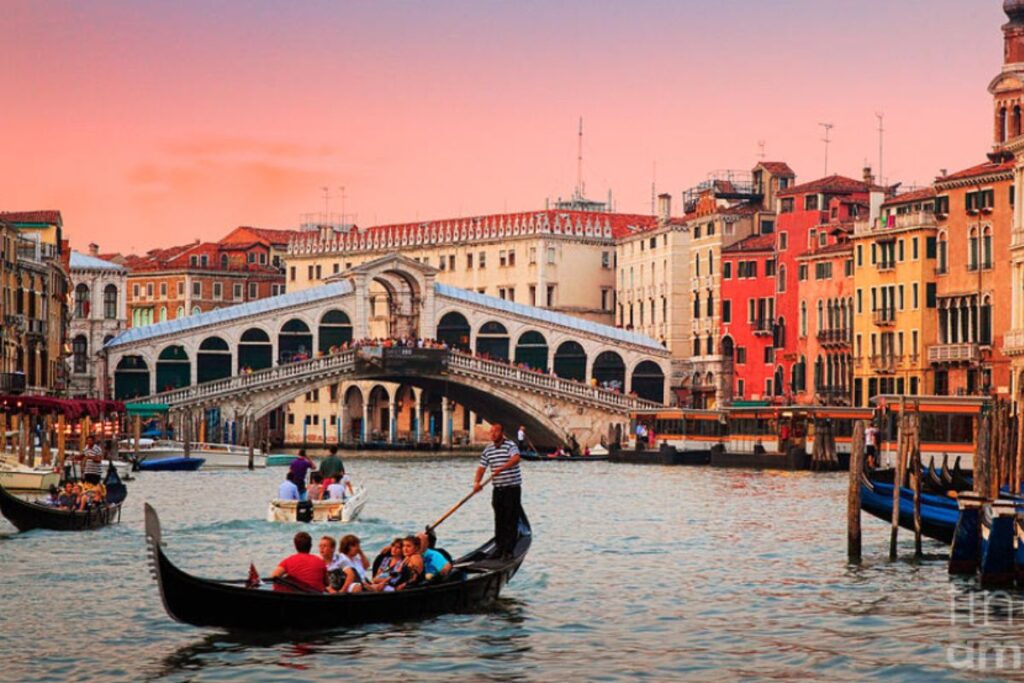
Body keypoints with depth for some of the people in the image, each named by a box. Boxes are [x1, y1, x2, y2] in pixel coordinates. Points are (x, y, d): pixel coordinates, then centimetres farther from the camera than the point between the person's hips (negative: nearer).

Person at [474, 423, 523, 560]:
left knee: (511, 520, -6)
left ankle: (508, 550, -6)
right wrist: (477, 482, -8)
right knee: (499, 519, 8)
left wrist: (501, 468, -40)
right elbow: (481, 467, 8)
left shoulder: (510, 445, -9)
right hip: (497, 488, 6)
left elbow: (516, 458, -29)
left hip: (512, 488, -6)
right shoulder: (488, 450, 9)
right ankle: (499, 548, 15)